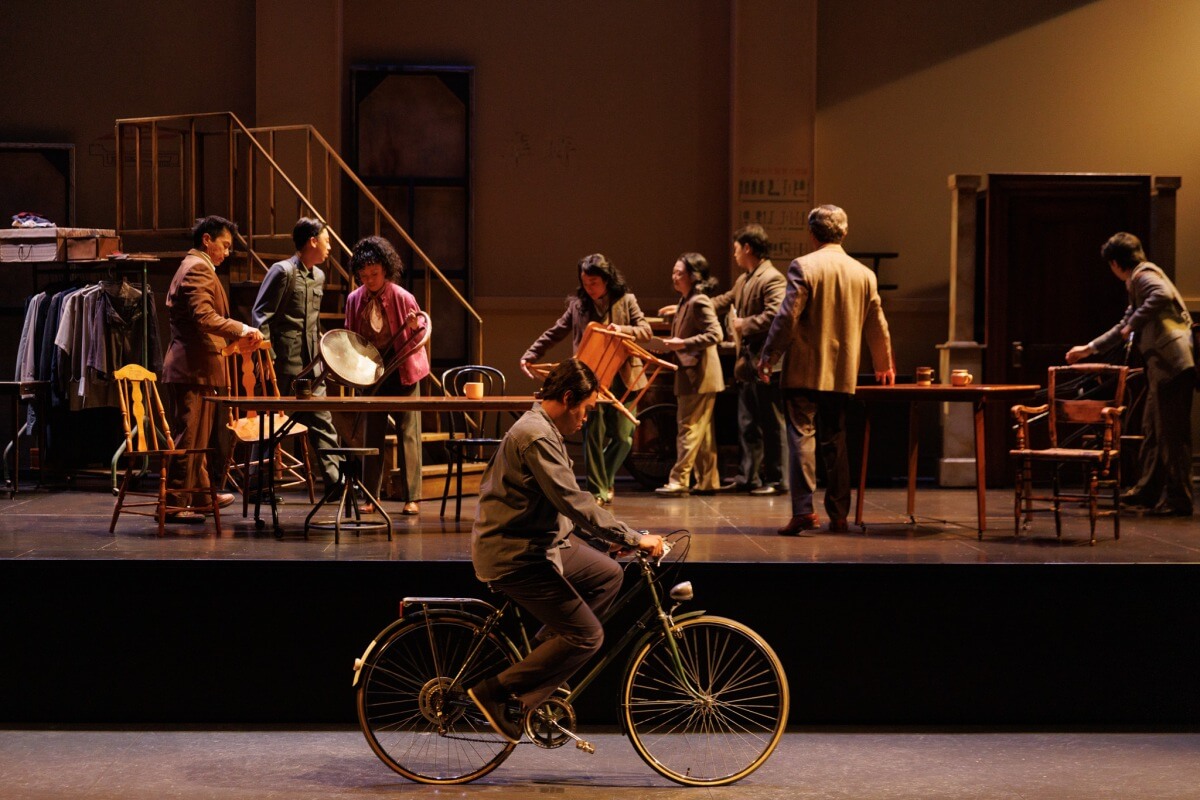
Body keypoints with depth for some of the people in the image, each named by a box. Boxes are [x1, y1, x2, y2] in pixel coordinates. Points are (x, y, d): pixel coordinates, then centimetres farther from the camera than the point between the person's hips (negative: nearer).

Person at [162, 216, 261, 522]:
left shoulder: (190, 266, 21)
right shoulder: (199, 269, -13)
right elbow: (204, 317, -26)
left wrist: (233, 337, 25)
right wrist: (242, 329, -24)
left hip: (186, 367, 11)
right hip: (196, 368, -11)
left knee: (198, 438, 19)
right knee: (190, 438, -8)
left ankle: (201, 494, 29)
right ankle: (174, 504, -6)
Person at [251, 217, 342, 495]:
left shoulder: (318, 276, 15)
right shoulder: (283, 271, -10)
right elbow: (261, 315, -12)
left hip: (309, 363, 8)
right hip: (285, 362, -8)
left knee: (321, 420, 5)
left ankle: (334, 479, 6)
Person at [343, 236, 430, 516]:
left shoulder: (403, 298, -10)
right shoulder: (354, 300, 1)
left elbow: (419, 336, -4)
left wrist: (415, 327, -25)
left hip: (402, 372, -4)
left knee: (408, 433, -4)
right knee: (371, 435, 5)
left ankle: (412, 498, -1)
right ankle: (371, 497, 12)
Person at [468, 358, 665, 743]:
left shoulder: (542, 429, 14)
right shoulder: (536, 436, -20)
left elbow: (566, 500, 21)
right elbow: (573, 502, -25)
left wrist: (605, 537, 13)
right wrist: (633, 538, -21)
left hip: (538, 543, 10)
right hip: (515, 556, -10)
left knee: (608, 574, 16)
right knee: (586, 636, -10)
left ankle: (543, 652, 15)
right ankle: (496, 692, -5)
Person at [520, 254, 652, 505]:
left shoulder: (626, 301, 3)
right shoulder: (577, 304, 5)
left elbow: (646, 330, -2)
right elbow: (554, 333, 9)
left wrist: (623, 330, -21)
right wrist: (530, 355, -1)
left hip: (622, 379, 0)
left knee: (622, 437, 5)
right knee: (593, 435, -6)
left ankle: (605, 479, 30)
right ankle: (597, 491, 1)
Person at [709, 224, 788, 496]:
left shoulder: (772, 279, -15)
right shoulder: (743, 280, 16)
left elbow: (775, 315, -27)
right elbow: (725, 301, 30)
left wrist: (745, 325, -17)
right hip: (748, 364, 10)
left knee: (772, 423, -3)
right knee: (747, 425, 14)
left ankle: (777, 480, 2)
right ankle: (748, 477, 20)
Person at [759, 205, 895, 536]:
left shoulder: (803, 266, -8)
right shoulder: (864, 274, 8)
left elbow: (787, 317, -13)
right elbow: (877, 325, 16)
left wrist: (768, 357, -4)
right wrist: (884, 365, 30)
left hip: (805, 371, -5)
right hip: (843, 373, 5)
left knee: (802, 435, -4)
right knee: (835, 440, 12)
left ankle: (803, 510, -14)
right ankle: (838, 515, 13)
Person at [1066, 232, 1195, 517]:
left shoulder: (1144, 275, -7)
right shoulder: (1138, 281, 25)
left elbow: (1163, 295, -30)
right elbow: (1124, 327, 34)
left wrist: (1134, 323, -21)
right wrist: (1089, 348, 37)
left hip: (1172, 364, -11)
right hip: (1162, 367, 11)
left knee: (1172, 433, -7)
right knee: (1152, 429, 17)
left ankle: (1178, 500, -4)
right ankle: (1148, 490, 26)